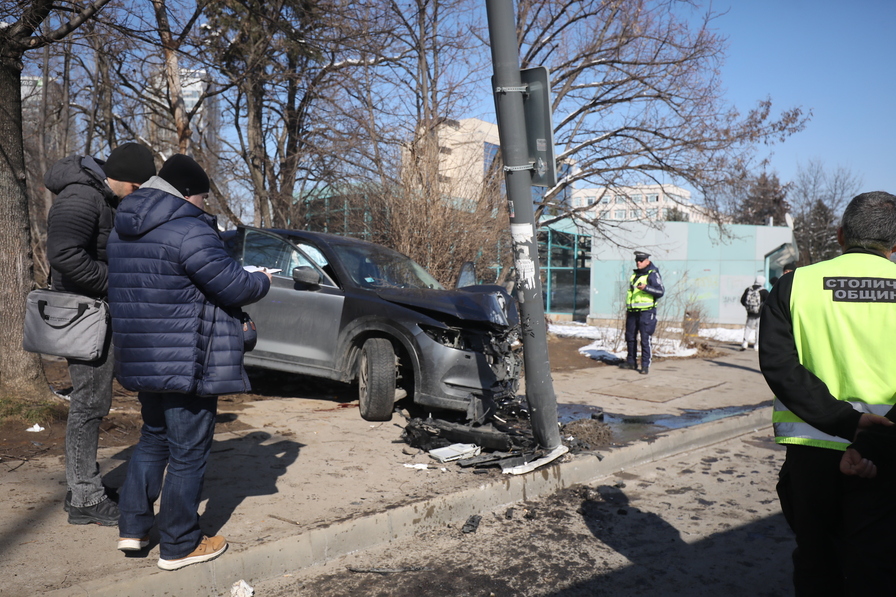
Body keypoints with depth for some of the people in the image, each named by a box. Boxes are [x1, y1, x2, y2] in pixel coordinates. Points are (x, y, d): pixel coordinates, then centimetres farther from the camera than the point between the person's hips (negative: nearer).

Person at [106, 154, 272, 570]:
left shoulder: (123, 231, 11)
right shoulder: (189, 231, -19)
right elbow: (234, 286, -18)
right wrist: (262, 282, 4)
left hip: (141, 359, 9)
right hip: (186, 362, -9)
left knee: (154, 439, 24)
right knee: (189, 453, 4)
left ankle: (132, 527, 28)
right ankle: (178, 546, 15)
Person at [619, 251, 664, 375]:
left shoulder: (653, 274, -5)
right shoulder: (635, 274, 18)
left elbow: (661, 291, -14)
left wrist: (646, 287, -26)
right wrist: (628, 309, 23)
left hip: (646, 312, -8)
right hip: (633, 312, 8)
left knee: (645, 339, -7)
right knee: (630, 337, 12)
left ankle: (645, 365, -1)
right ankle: (631, 362, 23)